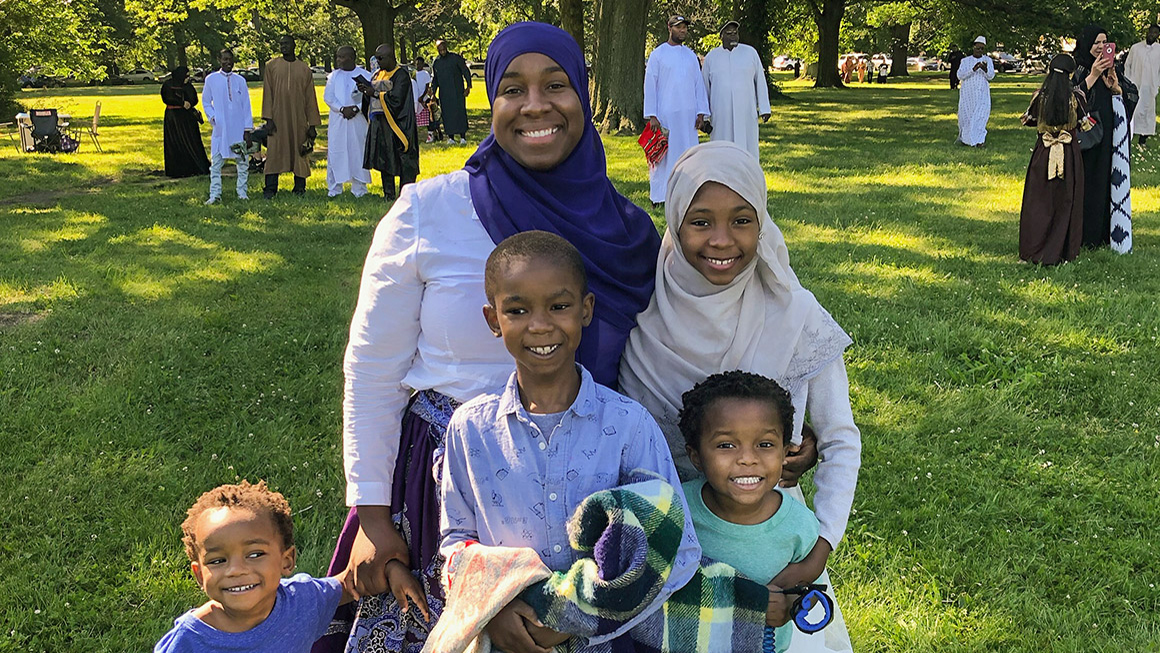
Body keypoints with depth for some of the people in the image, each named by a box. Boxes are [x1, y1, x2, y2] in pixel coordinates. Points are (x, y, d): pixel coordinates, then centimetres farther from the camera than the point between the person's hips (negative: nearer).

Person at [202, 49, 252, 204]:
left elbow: (246, 106, 5)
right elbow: (206, 102, 12)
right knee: (216, 163, -1)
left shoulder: (240, 80, 3)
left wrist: (247, 129, 0)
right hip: (220, 129, -1)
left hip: (238, 129, 1)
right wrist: (212, 117, -4)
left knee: (242, 162, 5)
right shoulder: (211, 79, 2)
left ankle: (242, 192, 15)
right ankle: (215, 194, 3)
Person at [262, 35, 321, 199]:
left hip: (299, 119, 1)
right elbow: (267, 93, 1)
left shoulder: (304, 68, 6)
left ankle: (300, 188, 13)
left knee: (299, 152, 4)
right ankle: (270, 189, 3)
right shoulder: (271, 65, 4)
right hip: (278, 117, -1)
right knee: (274, 151, -2)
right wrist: (268, 119, -8)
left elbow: (310, 98, 6)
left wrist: (312, 124, 2)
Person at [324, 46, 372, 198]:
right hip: (337, 121, 2)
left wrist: (356, 108, -17)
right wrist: (342, 109, -11)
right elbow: (328, 97, 3)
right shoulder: (334, 75, 10)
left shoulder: (364, 75, 2)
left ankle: (359, 188, 8)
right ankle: (334, 188, 9)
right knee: (335, 153, 1)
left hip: (358, 121, -2)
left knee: (358, 153, 0)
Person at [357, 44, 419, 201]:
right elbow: (373, 98, 17)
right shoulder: (378, 74, 14)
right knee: (384, 159, 11)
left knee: (403, 161, -5)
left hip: (396, 126, -8)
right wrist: (367, 92, -4)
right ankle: (388, 195, 18)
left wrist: (375, 93, -14)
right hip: (379, 123, 8)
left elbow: (396, 100, -18)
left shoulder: (401, 75, -10)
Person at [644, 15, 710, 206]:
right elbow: (650, 86, -3)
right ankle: (658, 196, 1)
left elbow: (699, 84, 14)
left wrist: (701, 112, 5)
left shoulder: (691, 56, 13)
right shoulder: (658, 55, 0)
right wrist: (652, 116, -10)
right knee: (662, 154, -4)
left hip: (688, 115, 4)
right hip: (665, 115, -4)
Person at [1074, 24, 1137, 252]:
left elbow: (1134, 94, 9)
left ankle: (1107, 231, 12)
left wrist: (1115, 87, -8)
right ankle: (1086, 234, 3)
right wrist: (1093, 76, -18)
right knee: (1087, 181, -3)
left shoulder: (1114, 69, 12)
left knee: (1110, 181, 5)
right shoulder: (1077, 70, -3)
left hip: (1112, 134, 5)